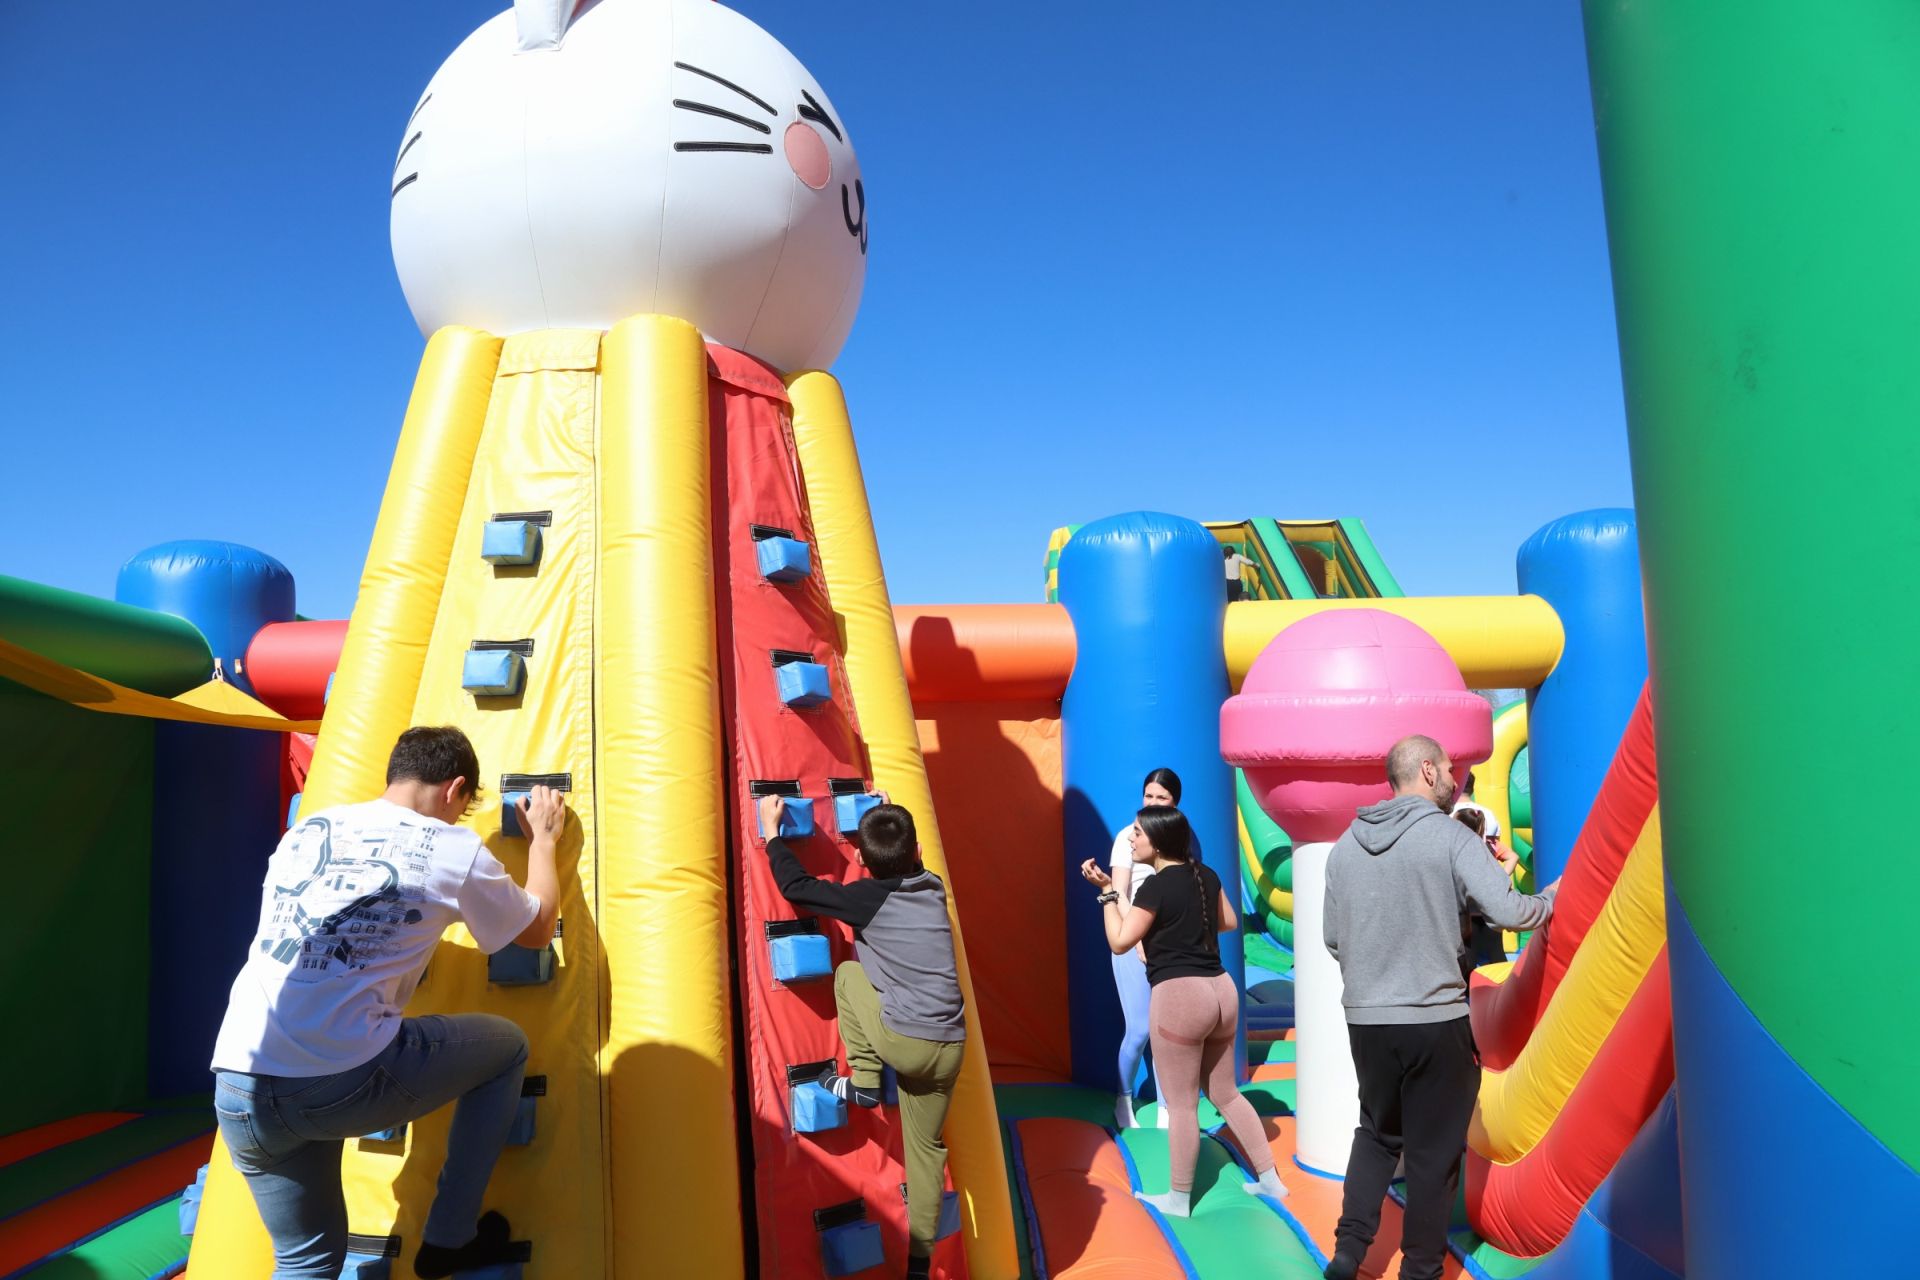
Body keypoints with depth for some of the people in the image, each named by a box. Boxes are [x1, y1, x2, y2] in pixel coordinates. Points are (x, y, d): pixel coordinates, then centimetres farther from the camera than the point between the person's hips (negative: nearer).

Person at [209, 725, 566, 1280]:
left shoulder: (304, 830, 16)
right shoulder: (455, 850, 2)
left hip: (237, 1090, 6)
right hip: (345, 1084, -6)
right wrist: (544, 838, 33)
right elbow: (538, 927, 19)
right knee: (508, 1046, 19)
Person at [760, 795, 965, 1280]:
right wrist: (895, 822, 41)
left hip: (903, 1043, -6)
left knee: (848, 973, 17)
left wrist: (772, 833, 9)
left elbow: (796, 886, -3)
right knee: (926, 1146, 19)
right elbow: (908, 866, 32)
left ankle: (864, 1083, 16)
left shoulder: (865, 898, -7)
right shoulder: (933, 889, 8)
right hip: (950, 1047, 6)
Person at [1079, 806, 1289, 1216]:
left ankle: (1179, 1198, 16)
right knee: (1225, 1093, 21)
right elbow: (1230, 922, 21)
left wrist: (1107, 891, -5)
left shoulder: (1156, 887, -13)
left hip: (1179, 995, -8)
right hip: (1221, 990, 8)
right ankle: (1269, 1179, 26)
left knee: (1181, 1104, 4)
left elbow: (1120, 942, -10)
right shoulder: (1206, 875, 8)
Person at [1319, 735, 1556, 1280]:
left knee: (1377, 1133, 22)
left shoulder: (1346, 844, 5)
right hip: (1436, 1019, -4)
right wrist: (1552, 898, 5)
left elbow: (1331, 936, 9)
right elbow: (1508, 911, -16)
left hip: (1365, 1019, 4)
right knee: (1434, 1150, 11)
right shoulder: (1452, 837, -9)